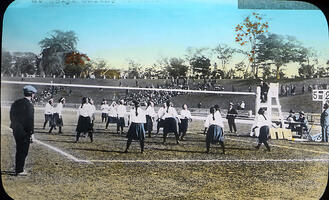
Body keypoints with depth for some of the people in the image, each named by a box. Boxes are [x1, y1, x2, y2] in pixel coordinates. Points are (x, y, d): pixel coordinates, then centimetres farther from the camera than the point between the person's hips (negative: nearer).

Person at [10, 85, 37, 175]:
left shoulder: (16, 103, 10)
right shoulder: (29, 105, -16)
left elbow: (11, 115, 15)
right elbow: (30, 120, -18)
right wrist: (31, 132, -13)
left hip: (15, 130, 8)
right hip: (24, 131, -8)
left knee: (19, 150, 19)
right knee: (23, 151, 2)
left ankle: (18, 168, 28)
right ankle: (19, 170, 6)